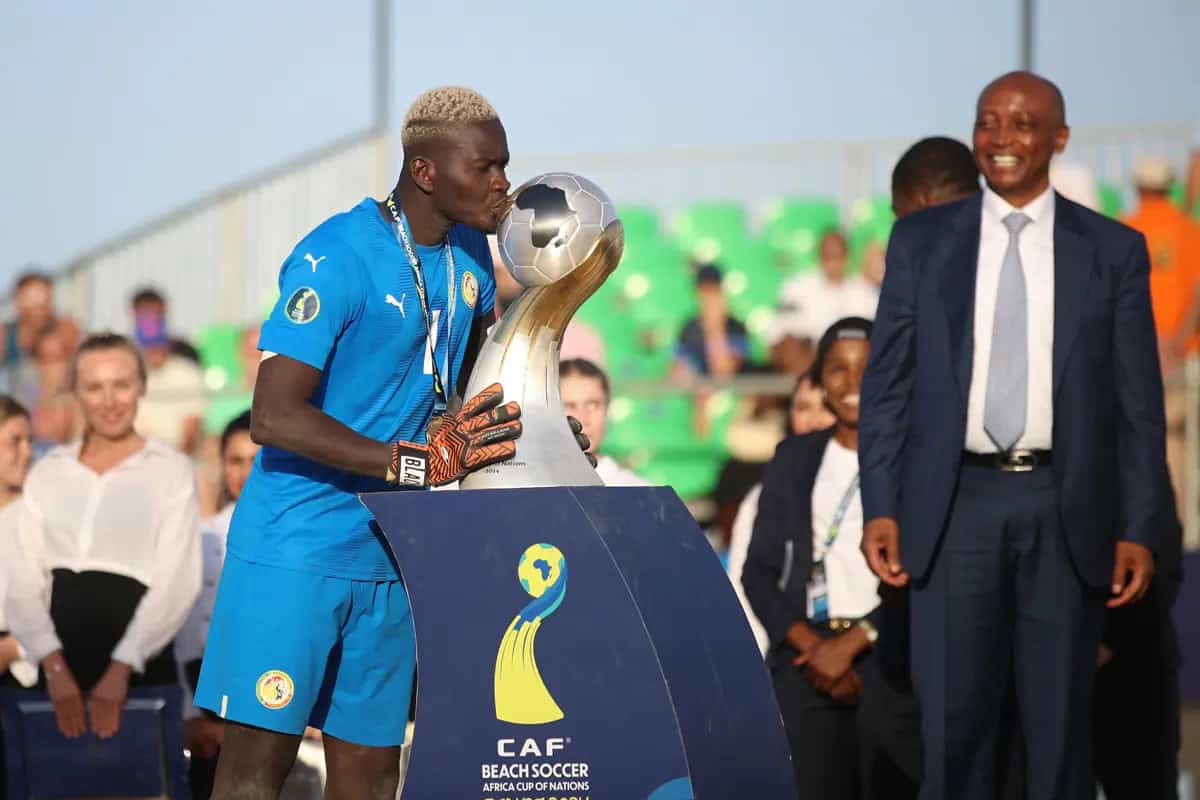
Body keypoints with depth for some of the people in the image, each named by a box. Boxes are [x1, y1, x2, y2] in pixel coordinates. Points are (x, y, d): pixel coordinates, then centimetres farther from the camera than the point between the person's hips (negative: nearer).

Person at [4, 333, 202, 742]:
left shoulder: (171, 469, 1)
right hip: (61, 666, 3)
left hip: (140, 669, -3)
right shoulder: (47, 473, 10)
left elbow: (176, 581, -7)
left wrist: (120, 671, -15)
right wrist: (54, 669, -11)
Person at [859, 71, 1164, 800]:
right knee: (954, 725, 1)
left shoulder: (1114, 250, 5)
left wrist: (1138, 530, -2)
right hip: (957, 503, 0)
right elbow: (887, 382, 6)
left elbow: (1139, 401, 4)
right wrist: (880, 508, -2)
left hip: (1066, 510, 0)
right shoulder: (921, 241, 7)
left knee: (1061, 728, 5)